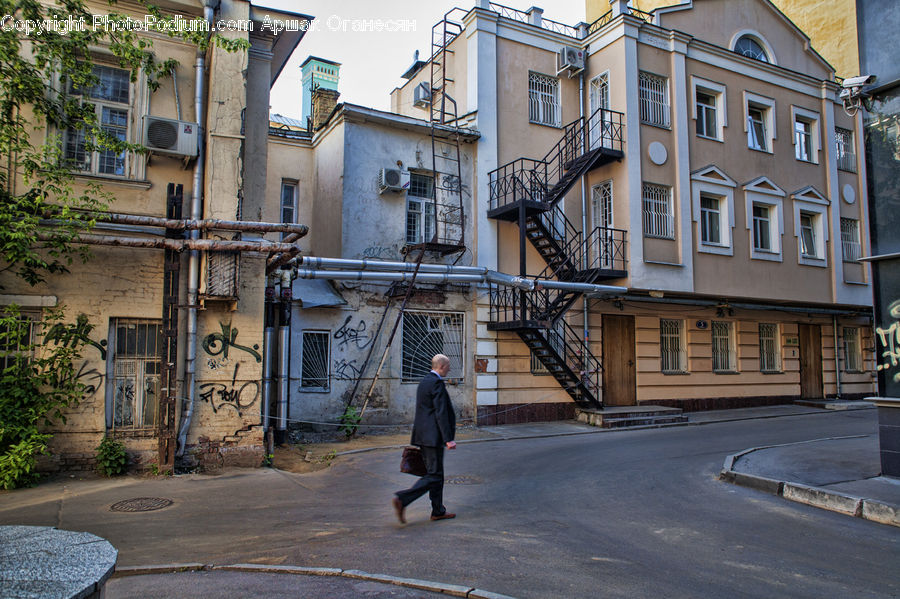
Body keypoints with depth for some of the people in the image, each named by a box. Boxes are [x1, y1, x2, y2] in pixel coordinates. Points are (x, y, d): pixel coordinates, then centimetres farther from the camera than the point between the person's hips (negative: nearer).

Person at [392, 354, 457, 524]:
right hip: (433, 437, -10)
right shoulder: (437, 383, -15)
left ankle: (438, 511, 22)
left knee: (436, 473, 15)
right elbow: (440, 413, -20)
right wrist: (448, 439, -20)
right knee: (434, 475, -5)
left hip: (423, 435, 10)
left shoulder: (424, 382, 15)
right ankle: (402, 499, -12)